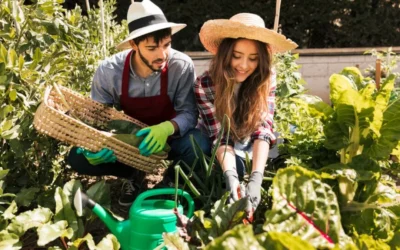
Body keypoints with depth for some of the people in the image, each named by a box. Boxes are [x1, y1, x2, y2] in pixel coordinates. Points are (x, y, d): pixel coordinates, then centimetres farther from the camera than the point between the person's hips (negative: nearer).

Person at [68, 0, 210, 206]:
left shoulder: (182, 66, -25)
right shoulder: (109, 71, -22)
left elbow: (189, 112, -22)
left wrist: (168, 128, -45)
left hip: (166, 136, -1)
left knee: (197, 144, -34)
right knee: (78, 157, -20)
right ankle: (135, 173, 3)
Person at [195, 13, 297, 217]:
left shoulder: (267, 78, -21)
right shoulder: (205, 85, -27)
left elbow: (262, 129, -29)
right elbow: (220, 137, -28)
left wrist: (256, 178, -44)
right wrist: (230, 177, -47)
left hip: (249, 147, 3)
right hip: (215, 150, -3)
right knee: (238, 167, -31)